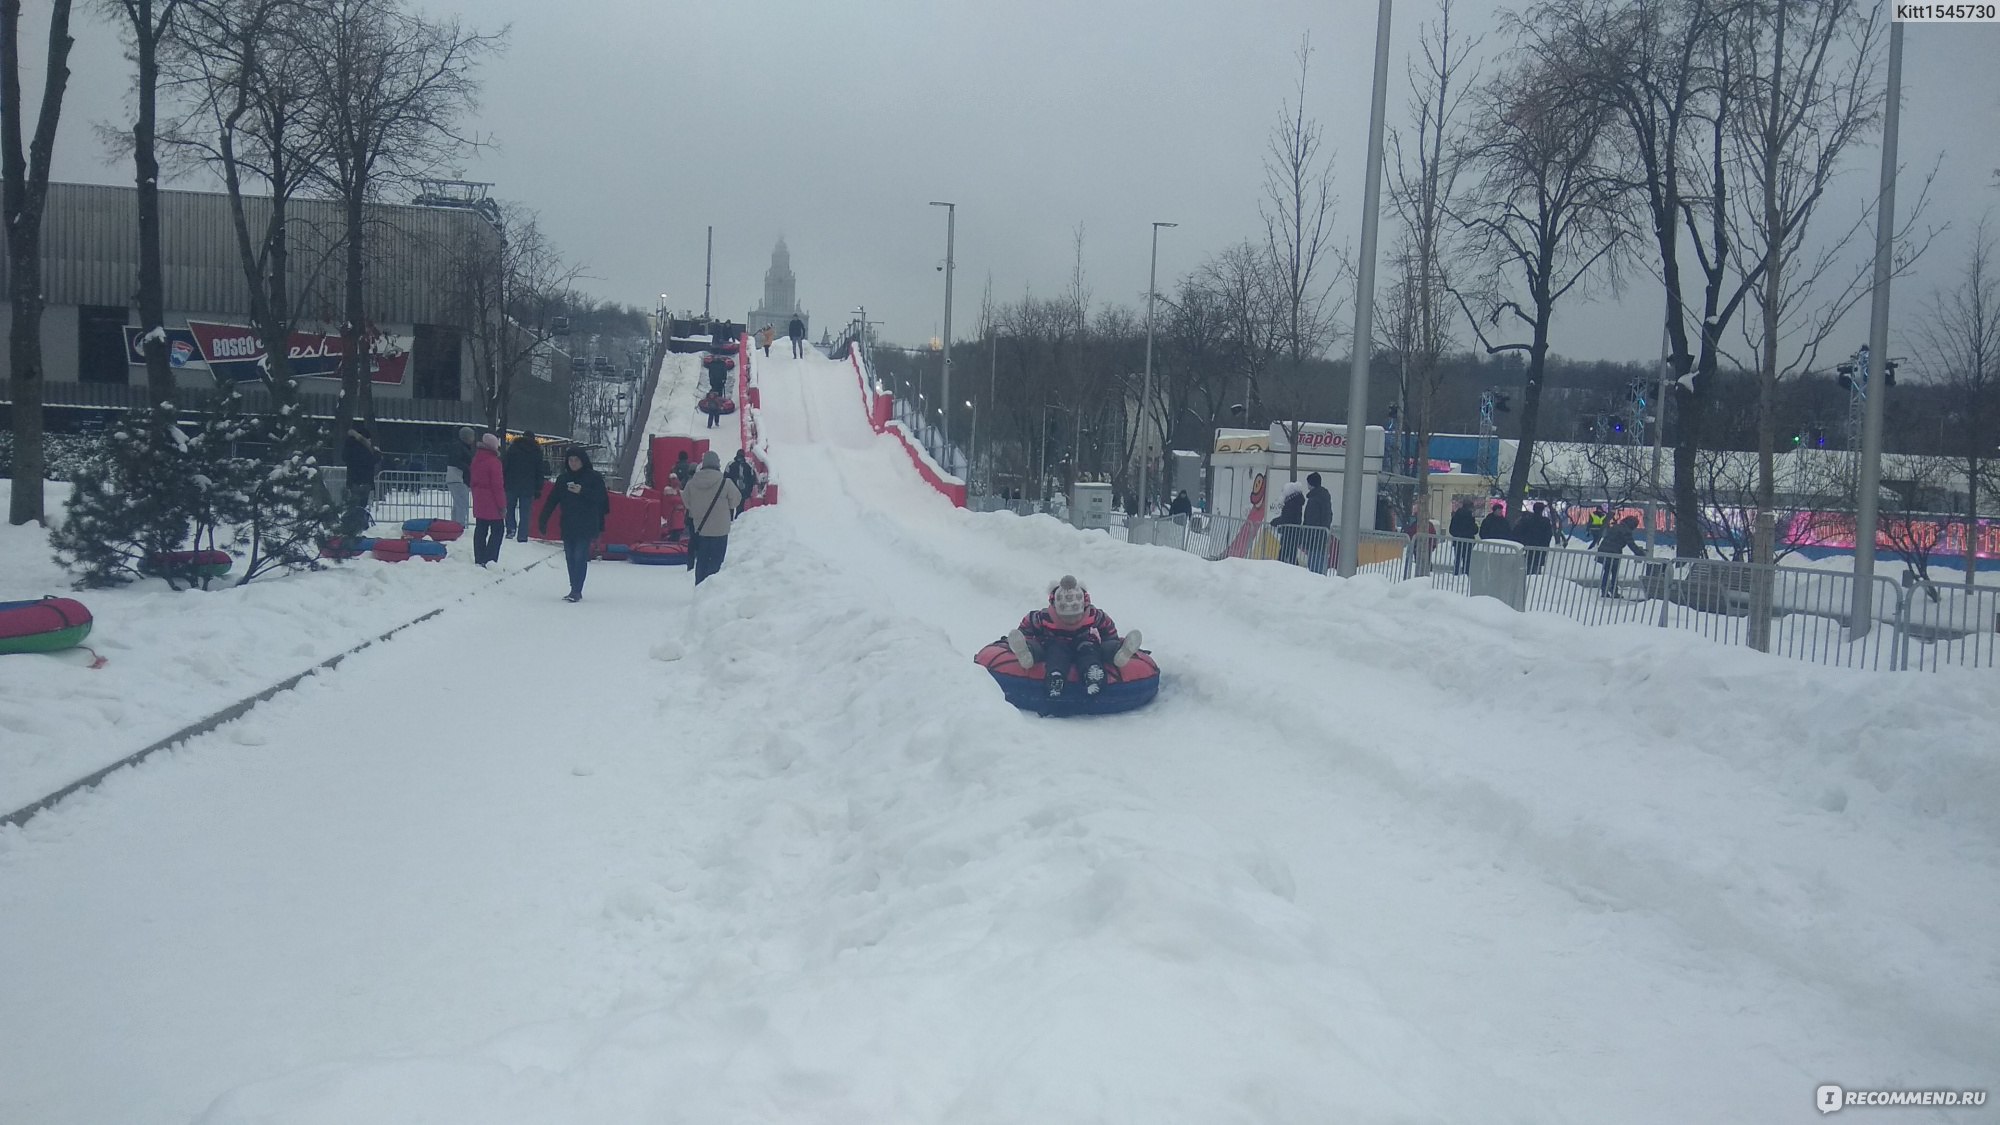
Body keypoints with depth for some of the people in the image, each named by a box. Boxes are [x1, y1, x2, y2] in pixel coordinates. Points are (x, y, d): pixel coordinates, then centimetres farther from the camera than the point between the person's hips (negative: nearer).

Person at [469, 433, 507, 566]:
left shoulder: (476, 459, 9)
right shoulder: (493, 462, -17)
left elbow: (472, 481, 18)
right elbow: (498, 486, -17)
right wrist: (502, 505, -13)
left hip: (479, 502, 8)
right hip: (492, 504, -8)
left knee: (481, 530, 12)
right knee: (498, 530, -3)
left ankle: (479, 560, 15)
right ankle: (489, 560, -10)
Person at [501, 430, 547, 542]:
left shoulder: (513, 447, 1)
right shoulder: (537, 451, 7)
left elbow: (503, 465, -2)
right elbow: (540, 472, 8)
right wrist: (538, 489, 12)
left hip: (512, 485, -1)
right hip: (528, 487, 1)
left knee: (509, 507, 15)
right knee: (525, 512, 4)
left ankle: (510, 528, -3)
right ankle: (523, 536, 2)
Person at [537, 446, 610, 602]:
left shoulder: (594, 477, -2)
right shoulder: (563, 478, 10)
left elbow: (601, 497, -9)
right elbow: (552, 500, 7)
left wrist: (582, 491, -19)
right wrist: (543, 520, 2)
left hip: (586, 526, -5)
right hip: (568, 526, 5)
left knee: (580, 557, -9)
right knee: (570, 557, 7)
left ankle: (576, 591, -9)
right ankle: (575, 590, 14)